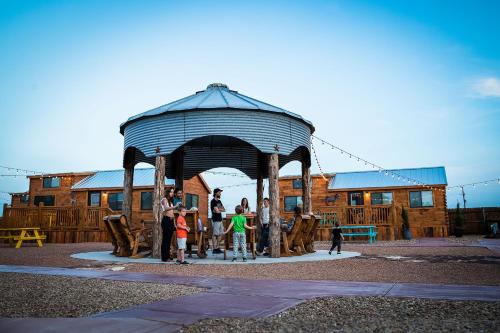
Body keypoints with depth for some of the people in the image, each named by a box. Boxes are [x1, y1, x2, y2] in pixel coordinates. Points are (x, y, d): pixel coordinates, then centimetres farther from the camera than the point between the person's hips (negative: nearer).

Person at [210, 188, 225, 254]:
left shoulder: (219, 201, 17)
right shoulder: (213, 201, -10)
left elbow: (224, 209, 10)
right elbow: (216, 211, -18)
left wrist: (219, 209, -8)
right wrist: (221, 210, 2)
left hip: (220, 219, 9)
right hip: (215, 220, -9)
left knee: (219, 234, 10)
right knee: (215, 234, -6)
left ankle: (217, 248, 15)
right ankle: (214, 249, -3)